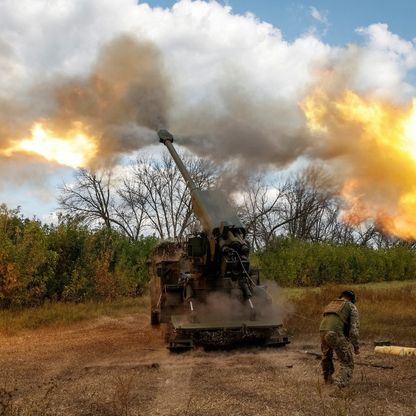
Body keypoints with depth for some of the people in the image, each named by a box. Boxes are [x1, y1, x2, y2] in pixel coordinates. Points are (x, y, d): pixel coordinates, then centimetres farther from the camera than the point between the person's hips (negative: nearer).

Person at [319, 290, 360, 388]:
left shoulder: (330, 304, 31)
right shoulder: (352, 307, 13)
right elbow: (354, 327, 3)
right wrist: (356, 346, 8)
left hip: (323, 333, 6)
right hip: (336, 335, -6)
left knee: (326, 357, 32)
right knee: (347, 362, 7)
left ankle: (328, 379, 45)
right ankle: (341, 383, -10)